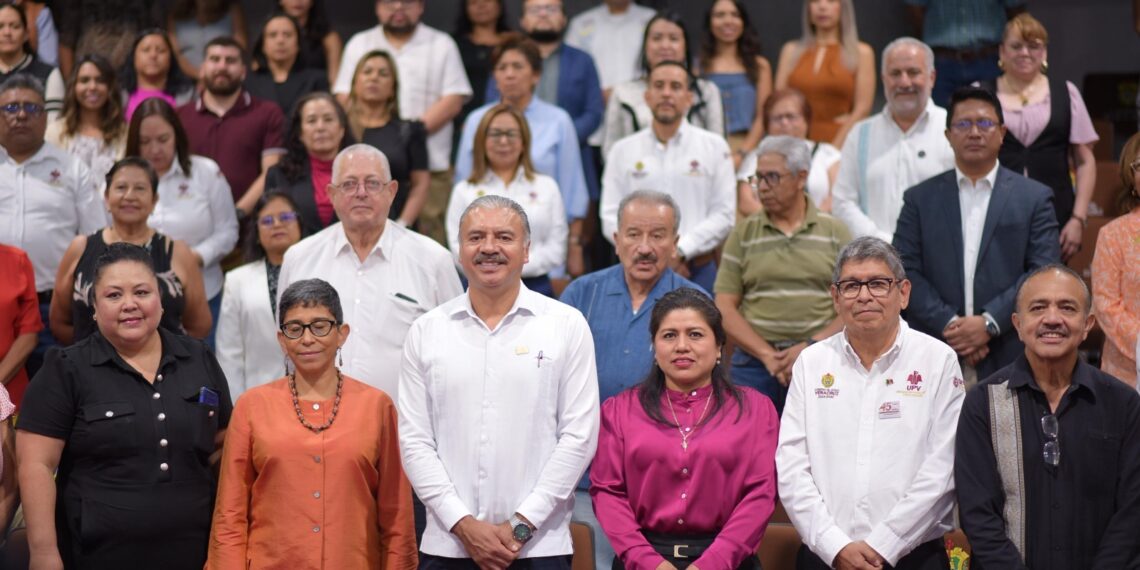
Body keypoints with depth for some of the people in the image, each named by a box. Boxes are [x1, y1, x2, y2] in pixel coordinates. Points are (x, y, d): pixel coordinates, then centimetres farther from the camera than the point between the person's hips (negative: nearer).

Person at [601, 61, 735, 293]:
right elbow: (611, 217, 4)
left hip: (698, 272, -1)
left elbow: (723, 215, 1)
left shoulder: (714, 147, 7)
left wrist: (680, 250, -11)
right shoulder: (623, 150, 10)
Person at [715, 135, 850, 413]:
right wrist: (767, 354, -9)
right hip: (754, 363, 1)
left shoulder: (834, 232, 7)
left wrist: (812, 346, -12)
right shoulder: (743, 234, 8)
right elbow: (724, 307, 3)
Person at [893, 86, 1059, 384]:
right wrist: (948, 324, -10)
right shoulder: (920, 199, 12)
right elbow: (905, 271, 3)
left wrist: (989, 323, -11)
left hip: (1008, 361, -1)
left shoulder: (1034, 198, 8)